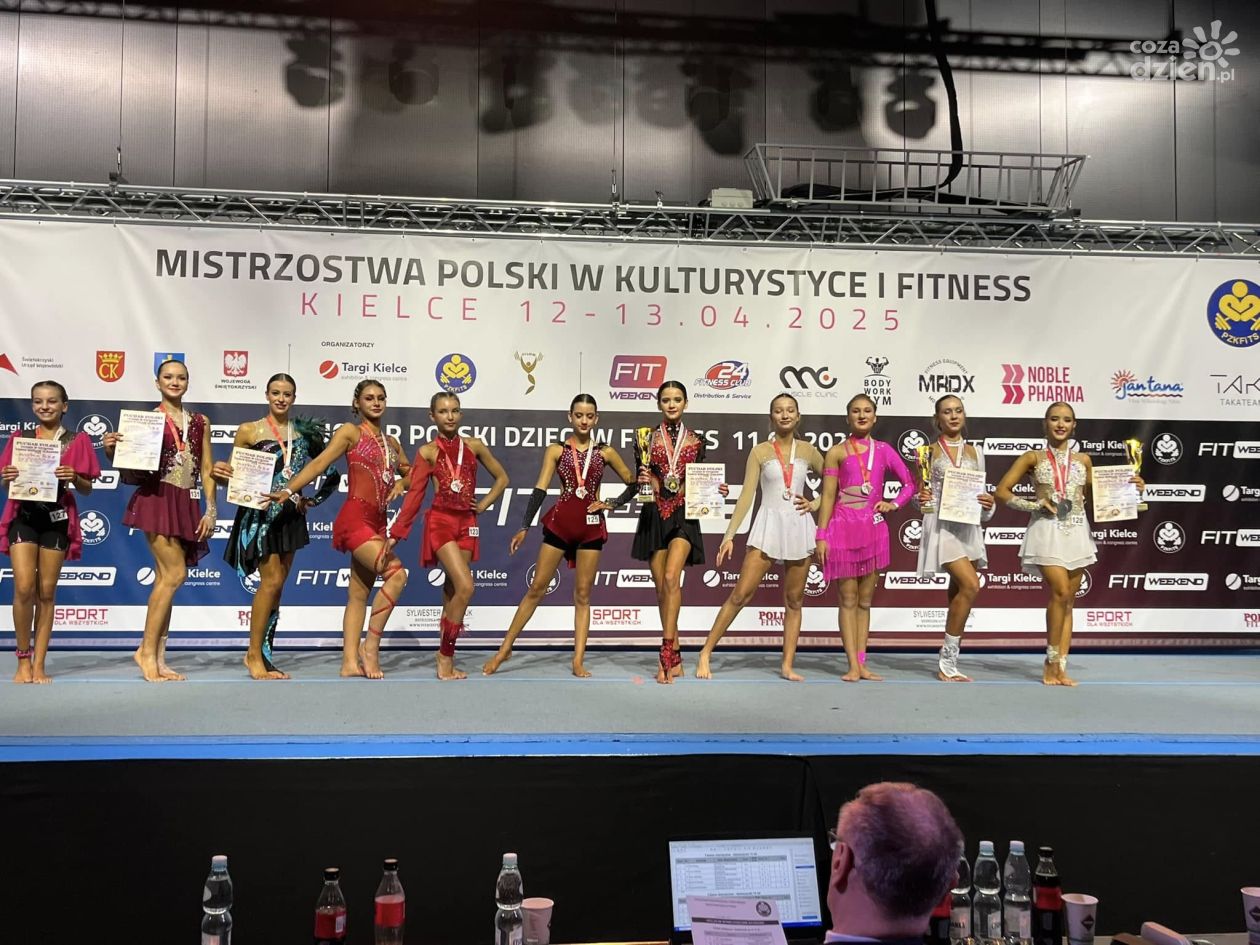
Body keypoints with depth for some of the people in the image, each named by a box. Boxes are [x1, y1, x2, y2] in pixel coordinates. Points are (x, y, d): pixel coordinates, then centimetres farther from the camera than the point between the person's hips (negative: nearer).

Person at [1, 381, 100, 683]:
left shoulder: (78, 441, 5)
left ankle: (39, 664, 10)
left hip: (57, 518, 0)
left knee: (46, 592, 3)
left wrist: (74, 478, -15)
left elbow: (87, 490, 6)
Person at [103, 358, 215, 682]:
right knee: (175, 574, -14)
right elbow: (131, 467, 1)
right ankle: (147, 649, -3)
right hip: (157, 499, -5)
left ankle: (158, 658, 10)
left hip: (187, 505, 5)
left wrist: (211, 510, 5)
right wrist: (111, 450, -18)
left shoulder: (200, 422, 13)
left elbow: (207, 470, 12)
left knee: (165, 579, 7)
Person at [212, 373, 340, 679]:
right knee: (272, 580, -11)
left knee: (277, 585, 6)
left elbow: (319, 470, 15)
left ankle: (263, 655, 13)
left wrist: (311, 498, 1)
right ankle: (254, 653, 1)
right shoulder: (249, 430, -1)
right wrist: (221, 473, -20)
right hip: (261, 513, -4)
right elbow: (233, 473, 1)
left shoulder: (304, 431, 8)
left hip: (291, 515, 4)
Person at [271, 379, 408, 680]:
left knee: (359, 593, 5)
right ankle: (370, 645, -9)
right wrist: (289, 489, -19)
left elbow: (409, 472, 31)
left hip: (378, 522, 7)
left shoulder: (391, 443, 18)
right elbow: (319, 463, -8)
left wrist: (401, 483, 8)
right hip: (355, 518, -7)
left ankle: (350, 662, 5)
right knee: (397, 574, -20)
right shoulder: (350, 432, 1)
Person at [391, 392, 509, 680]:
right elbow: (414, 495, 0)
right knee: (465, 587, -17)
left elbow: (501, 477, 17)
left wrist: (484, 504, 6)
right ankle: (445, 655, -5)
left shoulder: (474, 446, 7)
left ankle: (446, 657, 13)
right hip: (441, 522, -3)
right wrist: (397, 533, -3)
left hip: (467, 523, 3)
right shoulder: (428, 451, 0)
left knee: (452, 591, 6)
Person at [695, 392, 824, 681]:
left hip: (799, 527, 3)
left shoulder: (807, 451, 7)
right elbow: (746, 496, -3)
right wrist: (729, 535, -8)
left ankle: (787, 665, 13)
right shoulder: (760, 452, 1)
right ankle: (705, 653, 0)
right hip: (768, 527, -3)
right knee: (740, 594, -7)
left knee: (794, 600, 6)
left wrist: (816, 504, 2)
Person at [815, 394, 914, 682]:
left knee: (865, 599, 7)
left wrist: (893, 504, -3)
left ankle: (862, 664, 12)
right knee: (848, 599, -2)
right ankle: (853, 665, 0)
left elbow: (910, 482, 13)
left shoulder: (883, 450, 10)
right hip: (844, 528, -3)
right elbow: (828, 496, -2)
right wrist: (821, 536, -6)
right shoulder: (836, 452, 1)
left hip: (873, 529, 3)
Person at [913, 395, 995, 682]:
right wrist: (921, 498, -17)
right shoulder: (929, 451, 3)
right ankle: (947, 659, -9)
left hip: (968, 526, 5)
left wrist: (987, 504, -6)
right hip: (942, 525, -5)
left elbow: (981, 493, 15)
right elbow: (919, 492, 5)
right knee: (970, 586, -20)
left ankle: (949, 664, 13)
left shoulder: (975, 452, 14)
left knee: (958, 593, 5)